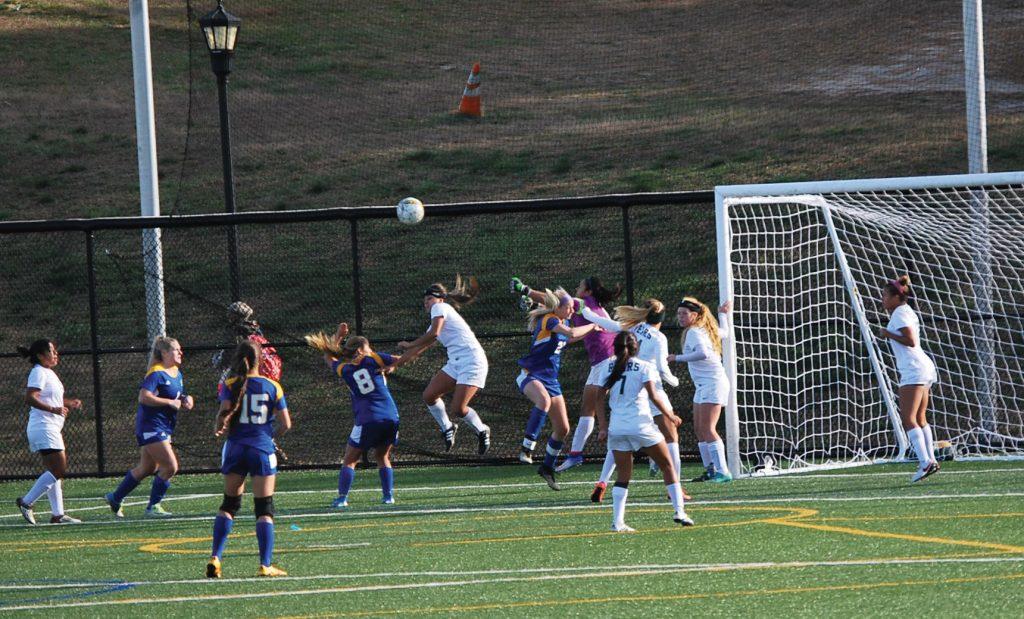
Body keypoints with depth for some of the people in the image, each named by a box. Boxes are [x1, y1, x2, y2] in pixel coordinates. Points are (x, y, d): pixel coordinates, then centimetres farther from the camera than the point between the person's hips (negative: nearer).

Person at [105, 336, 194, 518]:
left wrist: (186, 400, 3)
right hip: (151, 426, -10)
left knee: (147, 468, 16)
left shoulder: (177, 373, 13)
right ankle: (153, 506, 0)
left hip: (164, 427, 10)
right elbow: (144, 397, -27)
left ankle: (115, 498, 30)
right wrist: (170, 402, -24)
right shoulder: (156, 373, -16)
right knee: (170, 467, -12)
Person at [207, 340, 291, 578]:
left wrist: (219, 429, 8)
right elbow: (285, 424, 1)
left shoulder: (230, 385, -1)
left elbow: (224, 414, -13)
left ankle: (215, 558, 1)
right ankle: (265, 565, -5)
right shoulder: (272, 386, 1)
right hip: (263, 449, -1)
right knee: (264, 508, 2)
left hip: (235, 449, 1)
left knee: (229, 504, 12)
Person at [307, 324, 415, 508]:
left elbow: (329, 357, 30)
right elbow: (406, 358, 8)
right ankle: (388, 495, 11)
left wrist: (338, 336, 32)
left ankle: (342, 498, -3)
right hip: (391, 418, 2)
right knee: (383, 457, 20)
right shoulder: (374, 359, 7)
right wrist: (391, 366, 23)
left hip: (367, 421, -2)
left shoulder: (344, 369, 9)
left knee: (350, 460, 7)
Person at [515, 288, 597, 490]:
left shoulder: (562, 321, 11)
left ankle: (547, 468, 25)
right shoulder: (548, 320, -17)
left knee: (563, 428, 6)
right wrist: (592, 326, -16)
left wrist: (590, 331, 24)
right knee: (544, 399, -43)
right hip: (531, 375, -9)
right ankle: (527, 447, -40)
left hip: (550, 379, 9)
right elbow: (572, 332, -33)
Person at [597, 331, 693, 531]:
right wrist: (670, 416, 4)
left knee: (623, 475, 8)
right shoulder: (644, 367, 2)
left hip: (617, 427, 3)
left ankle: (617, 522, -7)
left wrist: (602, 426, 10)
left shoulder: (609, 367, 11)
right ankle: (679, 511, 2)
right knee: (667, 465, 11)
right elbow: (653, 396, -7)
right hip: (641, 424, -3)